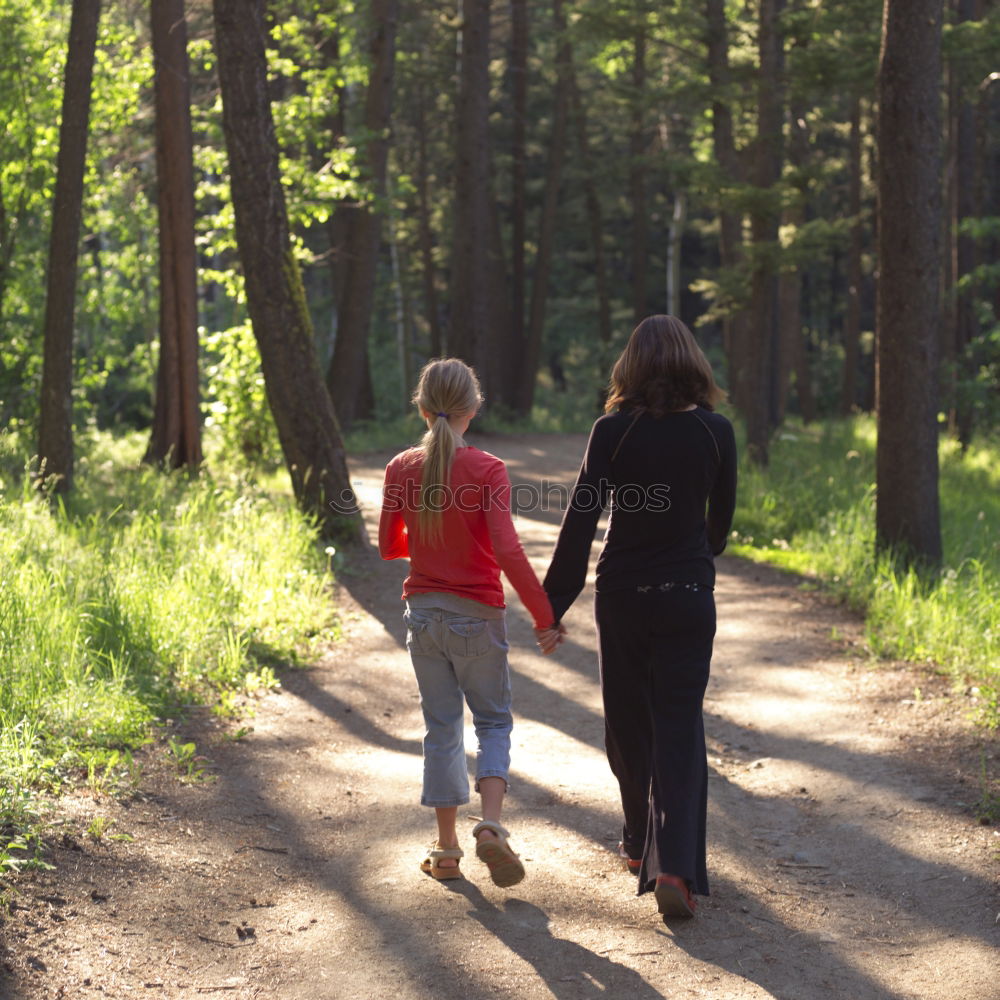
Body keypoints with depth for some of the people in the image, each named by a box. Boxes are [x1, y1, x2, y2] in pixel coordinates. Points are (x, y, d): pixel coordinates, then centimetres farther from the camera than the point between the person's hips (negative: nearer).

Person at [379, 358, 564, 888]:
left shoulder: (401, 469, -3)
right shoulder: (487, 470, -14)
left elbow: (389, 546, 6)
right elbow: (508, 552, -19)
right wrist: (544, 616, -14)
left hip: (423, 614, 3)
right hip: (476, 615, -3)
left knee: (441, 726, 12)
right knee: (494, 720, 12)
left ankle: (447, 848, 15)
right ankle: (491, 826, -9)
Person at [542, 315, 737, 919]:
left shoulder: (613, 431, -8)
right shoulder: (716, 431, -4)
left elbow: (581, 522, -9)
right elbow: (722, 517, 9)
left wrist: (553, 605, -4)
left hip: (623, 597, 0)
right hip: (689, 594, 0)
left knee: (629, 724, 16)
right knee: (680, 728, 1)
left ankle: (642, 841, 32)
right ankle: (675, 863, -14)